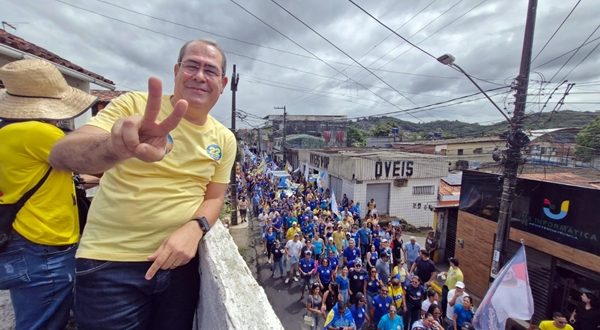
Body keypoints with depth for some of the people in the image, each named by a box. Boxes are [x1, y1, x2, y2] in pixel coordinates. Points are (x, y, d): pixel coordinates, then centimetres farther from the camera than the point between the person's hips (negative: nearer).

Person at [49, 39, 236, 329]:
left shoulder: (225, 140, 0)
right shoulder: (133, 105, -10)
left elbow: (214, 197, 4)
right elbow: (61, 155, -21)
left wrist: (194, 228, -17)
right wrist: (117, 145, -43)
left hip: (178, 258, 4)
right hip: (111, 262, -3)